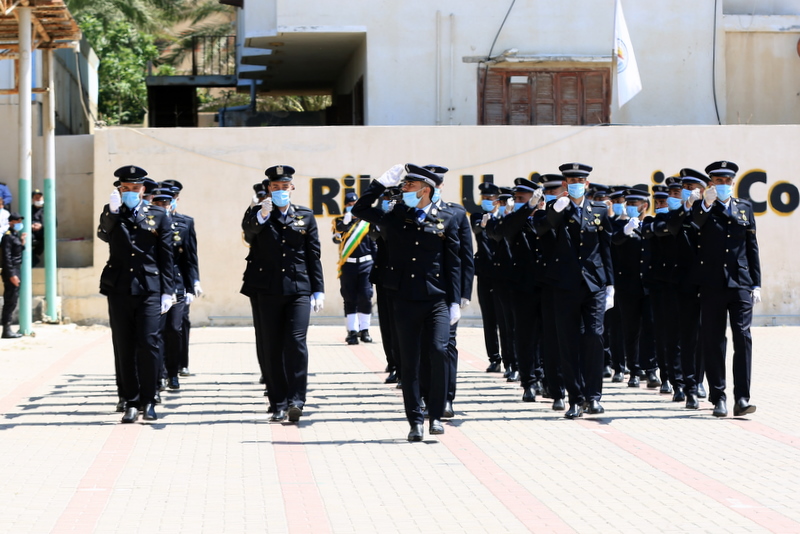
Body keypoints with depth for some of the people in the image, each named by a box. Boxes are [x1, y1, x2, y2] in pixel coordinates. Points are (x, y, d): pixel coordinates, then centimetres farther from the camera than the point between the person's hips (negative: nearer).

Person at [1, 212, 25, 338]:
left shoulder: (16, 236, 16)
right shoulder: (8, 236, -12)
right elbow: (6, 257, -17)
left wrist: (22, 243, 6)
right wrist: (12, 275, -20)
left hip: (16, 271, 9)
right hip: (11, 272, -9)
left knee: (12, 301, 11)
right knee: (10, 301, -8)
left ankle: (8, 328, 15)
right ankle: (6, 330, -6)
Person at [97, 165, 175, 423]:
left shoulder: (158, 216, 7)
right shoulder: (111, 214, 12)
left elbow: (166, 257, 6)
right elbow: (104, 235, -8)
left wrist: (167, 292, 1)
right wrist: (113, 212, -22)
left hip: (149, 289, -1)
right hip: (119, 289, 2)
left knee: (148, 345, -7)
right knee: (124, 348, 3)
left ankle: (148, 401, 2)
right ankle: (130, 402, 9)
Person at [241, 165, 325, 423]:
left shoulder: (305, 216, 11)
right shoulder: (257, 215, 6)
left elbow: (314, 255, 11)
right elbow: (248, 231, -17)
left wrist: (318, 290, 6)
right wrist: (261, 216, -38)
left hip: (298, 288, 0)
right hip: (268, 290, 0)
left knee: (296, 343, -12)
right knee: (273, 348, 3)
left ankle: (296, 400, -12)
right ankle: (279, 405, 8)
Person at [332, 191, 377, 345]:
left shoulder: (367, 222, 10)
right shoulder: (340, 222, 7)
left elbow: (374, 245, 14)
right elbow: (336, 239, -13)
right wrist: (344, 223, -27)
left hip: (365, 264, 1)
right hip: (348, 265, 0)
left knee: (365, 297, -5)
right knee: (350, 299, -1)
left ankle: (364, 330, 6)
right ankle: (352, 331, 2)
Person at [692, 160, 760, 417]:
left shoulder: (745, 208, 13)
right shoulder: (701, 208, 5)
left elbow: (752, 247, 13)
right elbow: (695, 221, -19)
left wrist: (756, 284, 7)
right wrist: (707, 204, -37)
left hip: (740, 283, 1)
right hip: (712, 285, -1)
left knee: (743, 338, -7)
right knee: (713, 342, 2)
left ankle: (742, 398, -8)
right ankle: (718, 398, 10)